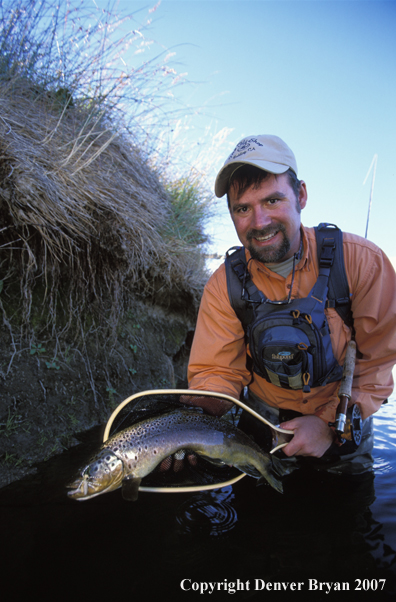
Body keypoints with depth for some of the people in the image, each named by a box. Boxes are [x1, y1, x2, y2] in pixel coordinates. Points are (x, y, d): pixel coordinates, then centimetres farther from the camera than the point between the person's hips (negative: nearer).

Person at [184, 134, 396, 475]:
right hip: (265, 419, 1)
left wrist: (331, 421, -24)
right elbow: (218, 370, -15)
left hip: (343, 421, 0)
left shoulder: (362, 261, -22)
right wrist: (200, 410, -36)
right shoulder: (224, 285, -17)